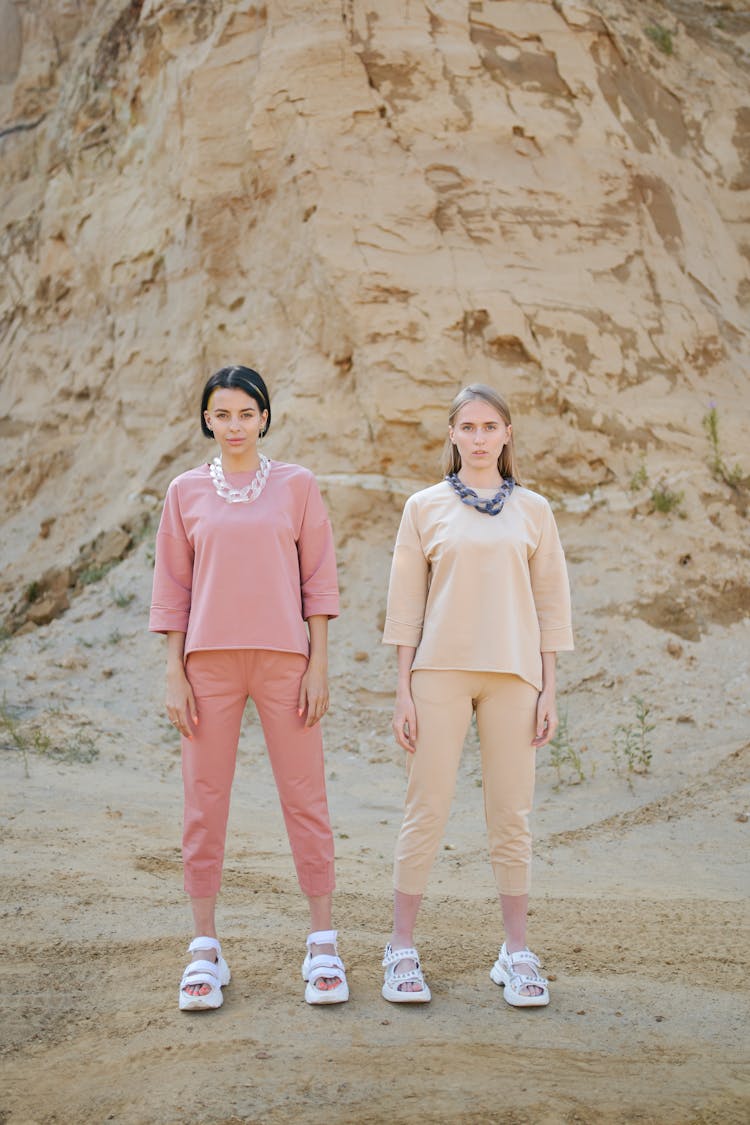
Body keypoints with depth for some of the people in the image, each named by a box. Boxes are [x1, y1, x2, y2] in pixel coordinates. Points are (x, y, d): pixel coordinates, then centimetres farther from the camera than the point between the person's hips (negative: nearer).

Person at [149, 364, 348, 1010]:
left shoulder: (296, 485, 5)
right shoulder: (187, 491, 8)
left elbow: (318, 580, 4)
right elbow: (173, 587, 8)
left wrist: (319, 666, -2)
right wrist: (175, 673, 1)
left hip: (284, 658, -1)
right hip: (209, 661, 1)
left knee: (304, 796, 1)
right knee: (204, 800, 3)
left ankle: (323, 944, 12)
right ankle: (205, 950, 14)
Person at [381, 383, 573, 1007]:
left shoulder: (533, 511, 9)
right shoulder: (425, 507, 6)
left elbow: (550, 604, 9)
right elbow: (406, 604, 5)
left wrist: (548, 691, 3)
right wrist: (404, 689, -1)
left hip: (512, 674, 1)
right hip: (440, 672, -1)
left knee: (511, 815, 5)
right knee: (426, 810, 0)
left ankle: (517, 953, 16)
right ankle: (402, 949, 10)